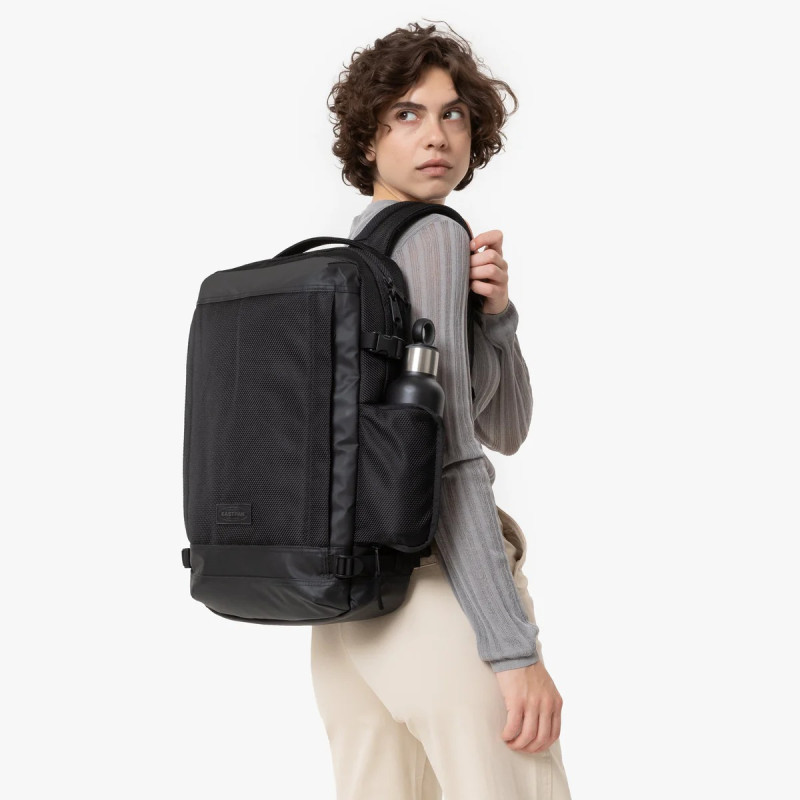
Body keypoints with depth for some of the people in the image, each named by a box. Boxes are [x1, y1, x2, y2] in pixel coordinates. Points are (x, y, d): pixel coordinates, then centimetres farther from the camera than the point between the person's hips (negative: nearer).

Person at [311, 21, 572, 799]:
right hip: (436, 590, -9)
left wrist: (493, 311, -5)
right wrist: (515, 648, -21)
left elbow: (504, 429, 12)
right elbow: (448, 452, -20)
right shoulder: (433, 239, -9)